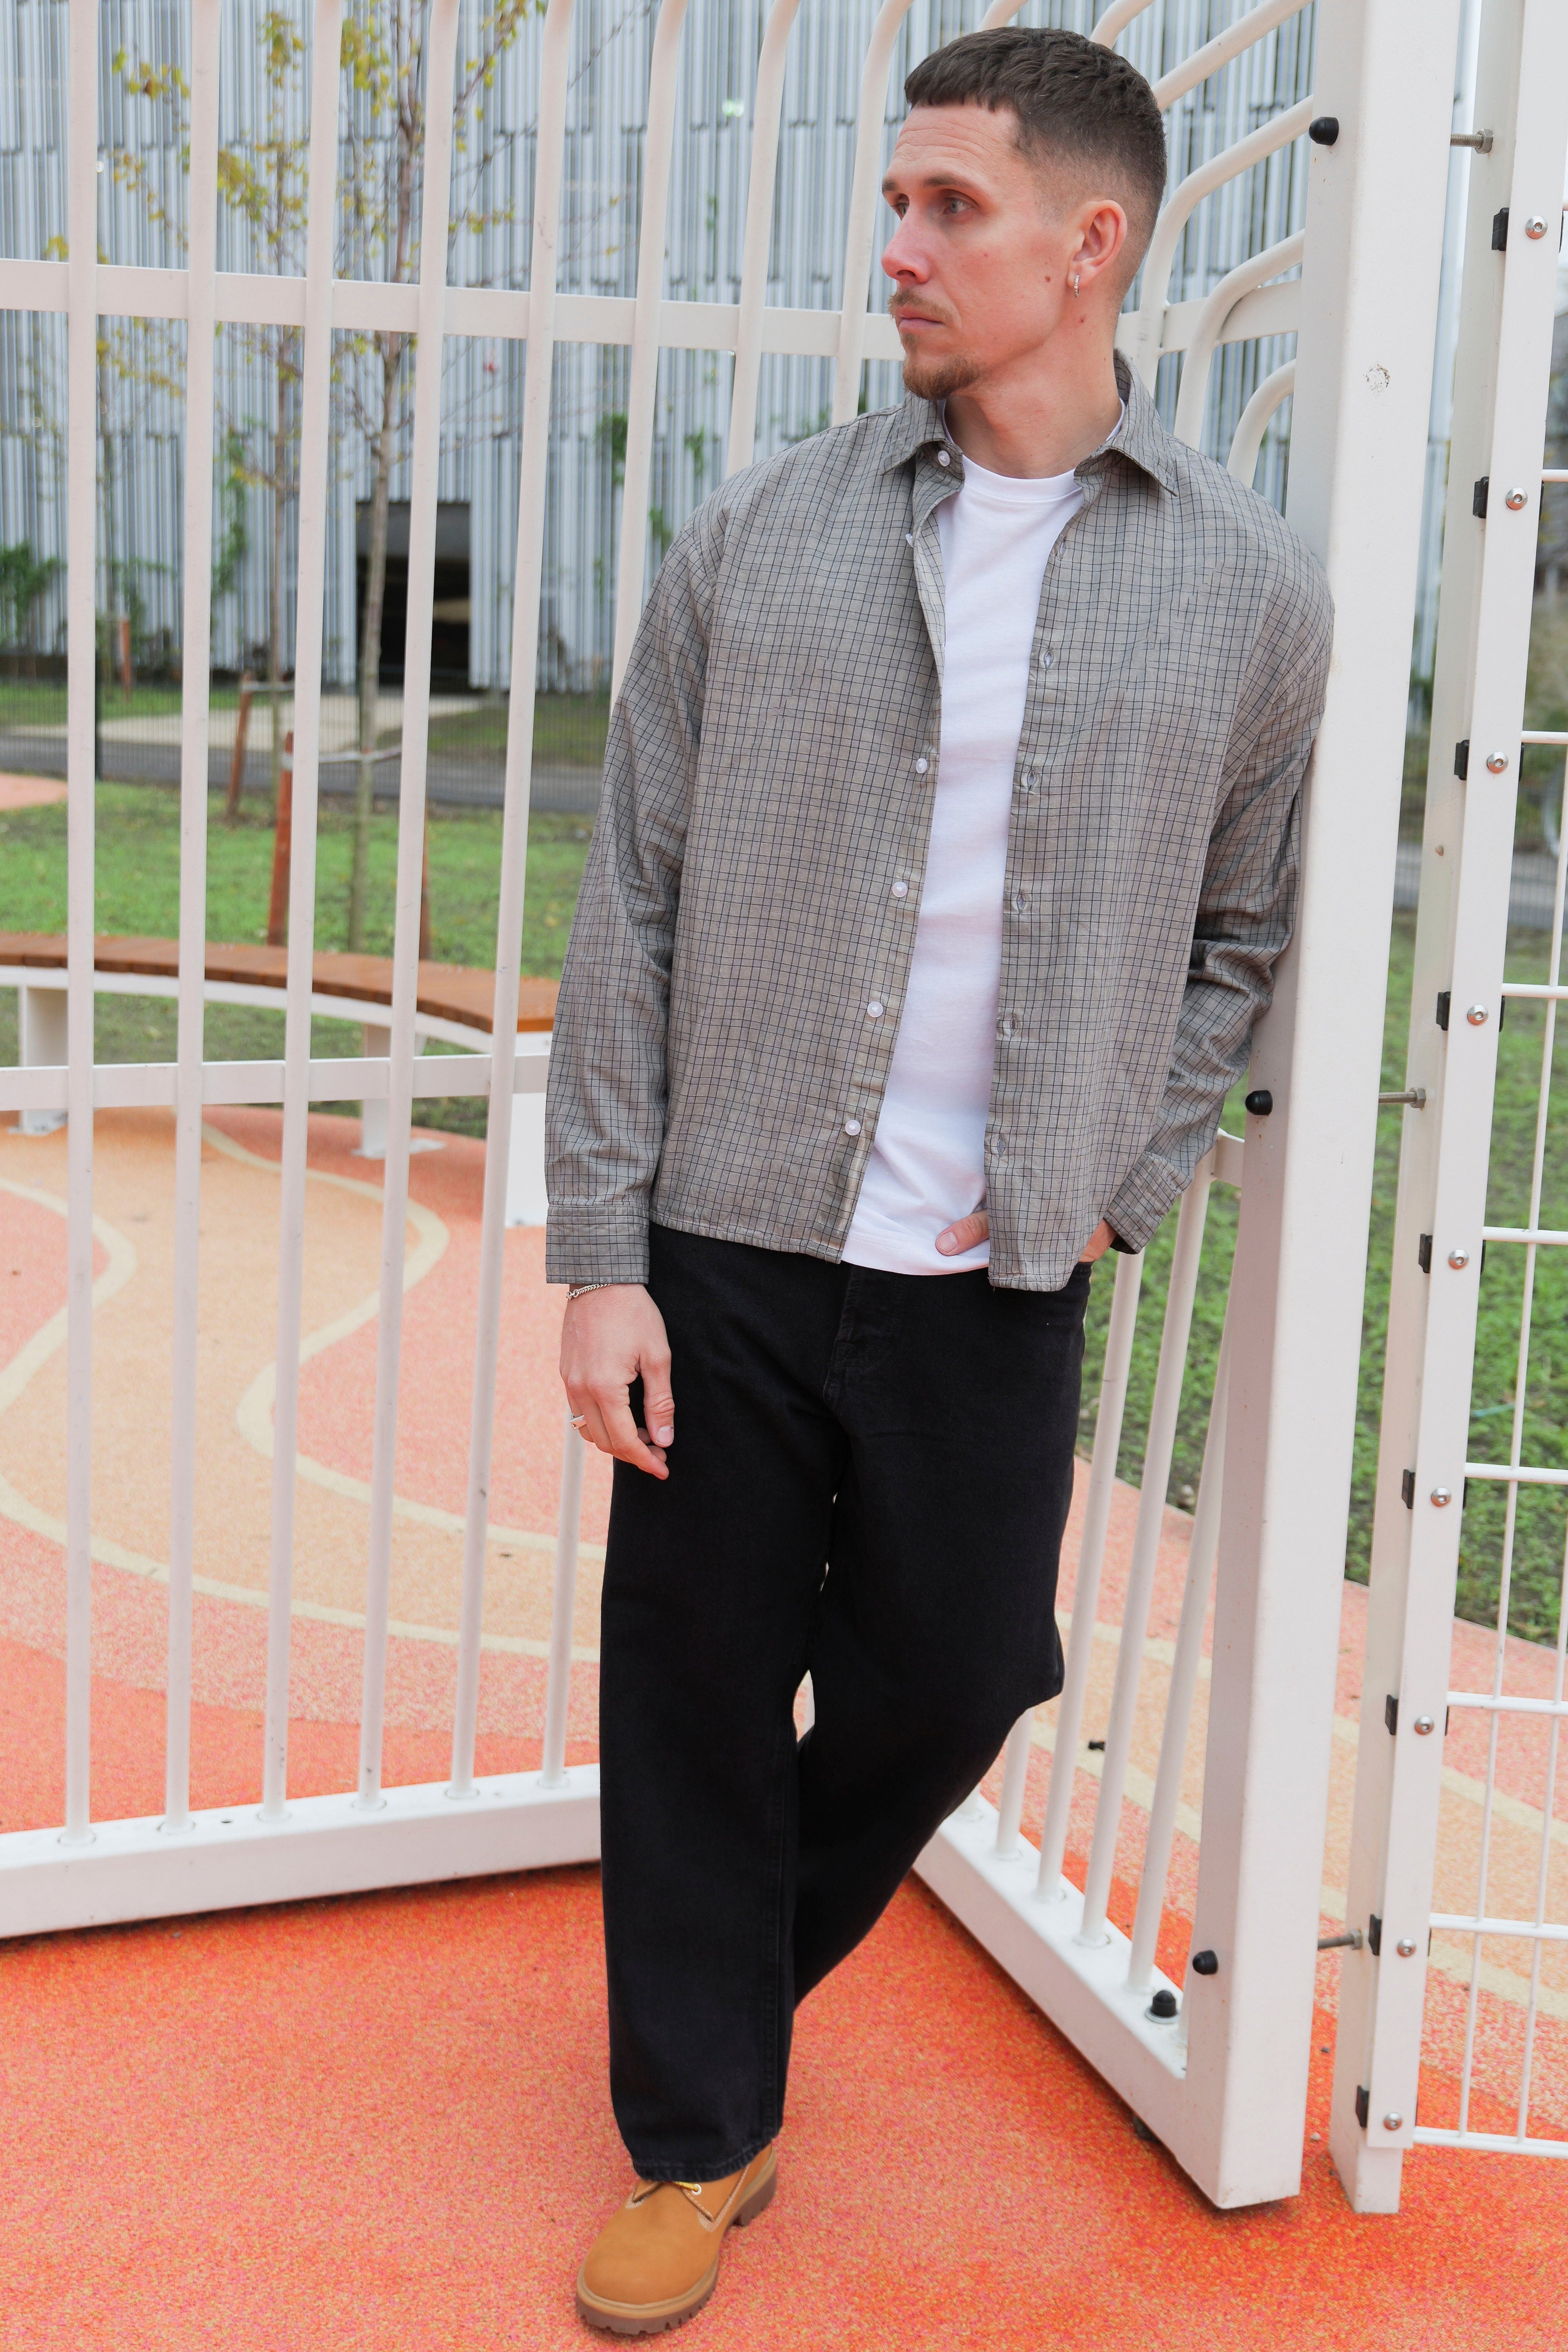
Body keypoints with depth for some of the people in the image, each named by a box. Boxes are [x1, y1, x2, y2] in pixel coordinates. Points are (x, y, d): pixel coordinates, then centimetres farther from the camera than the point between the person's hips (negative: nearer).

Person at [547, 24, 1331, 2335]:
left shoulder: (1246, 587, 2)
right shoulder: (757, 542, 0)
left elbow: (1242, 929, 12)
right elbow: (631, 911, -1)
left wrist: (1117, 1185, -1)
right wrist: (600, 1255, -5)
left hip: (993, 1287, 1)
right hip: (727, 1253, 0)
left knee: (950, 1691, 10)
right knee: (697, 1708, 8)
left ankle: (729, 1984, 42)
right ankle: (702, 2132, 31)